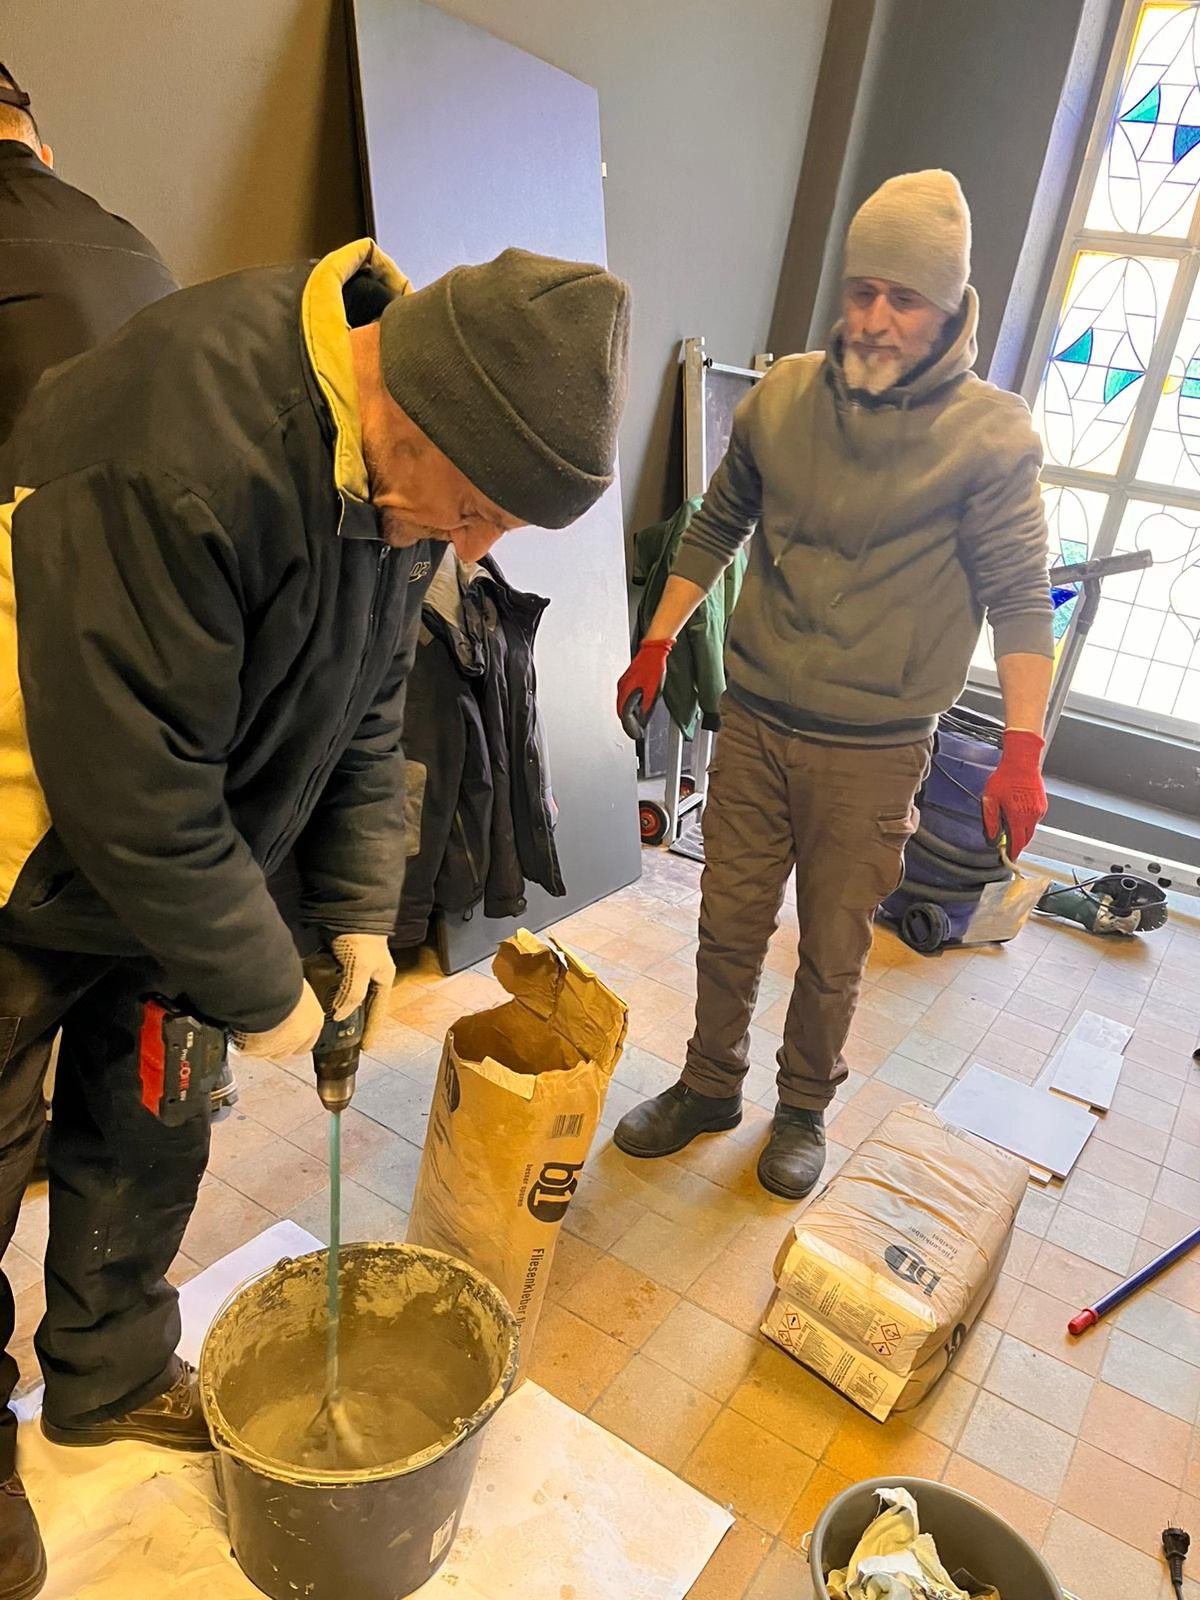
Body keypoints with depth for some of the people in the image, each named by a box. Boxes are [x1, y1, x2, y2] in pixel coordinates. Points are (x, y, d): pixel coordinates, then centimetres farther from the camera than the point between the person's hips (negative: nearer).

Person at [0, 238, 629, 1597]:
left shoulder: (399, 472, -7)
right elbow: (130, 787, -31)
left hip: (156, 871, 7)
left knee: (150, 1131, 18)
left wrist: (360, 912, -2)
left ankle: (111, 1377, 43)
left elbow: (364, 711, 3)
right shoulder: (182, 454, -35)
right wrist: (262, 992, -19)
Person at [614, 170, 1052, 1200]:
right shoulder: (782, 398, 2)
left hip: (874, 750, -3)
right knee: (730, 925, 12)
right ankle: (710, 1087, 34)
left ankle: (805, 1109, 34)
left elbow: (1019, 597, -7)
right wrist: (660, 643, 10)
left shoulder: (991, 436, -7)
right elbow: (717, 525, 13)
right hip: (755, 720, 3)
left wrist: (1023, 750, -15)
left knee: (834, 951, 10)